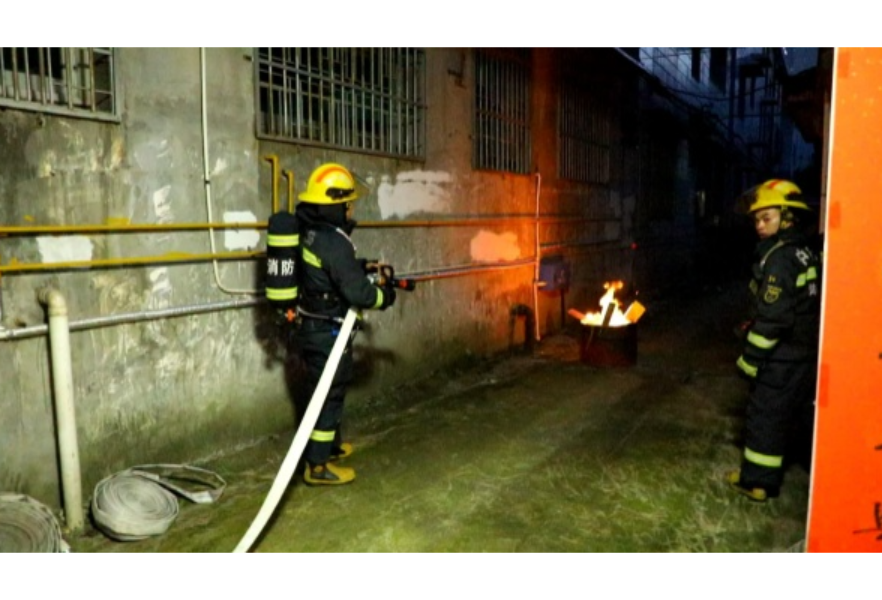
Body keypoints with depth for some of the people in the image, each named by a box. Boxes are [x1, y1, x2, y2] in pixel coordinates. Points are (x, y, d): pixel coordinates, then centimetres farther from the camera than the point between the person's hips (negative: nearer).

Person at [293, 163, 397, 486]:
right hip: (327, 332, -9)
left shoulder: (309, 233, 4)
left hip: (311, 326, 9)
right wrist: (385, 296, -6)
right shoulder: (334, 241, -25)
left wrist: (361, 265, 13)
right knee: (328, 394, 1)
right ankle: (318, 466, 11)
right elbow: (357, 291, -24)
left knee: (327, 390, 23)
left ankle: (330, 444, 40)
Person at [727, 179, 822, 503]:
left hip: (782, 357, -9)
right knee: (807, 412, 21)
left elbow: (772, 316, -23)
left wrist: (751, 359, -16)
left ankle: (757, 481, 13)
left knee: (766, 415, 2)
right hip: (810, 353, 9)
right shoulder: (808, 253, 8)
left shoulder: (779, 257, -20)